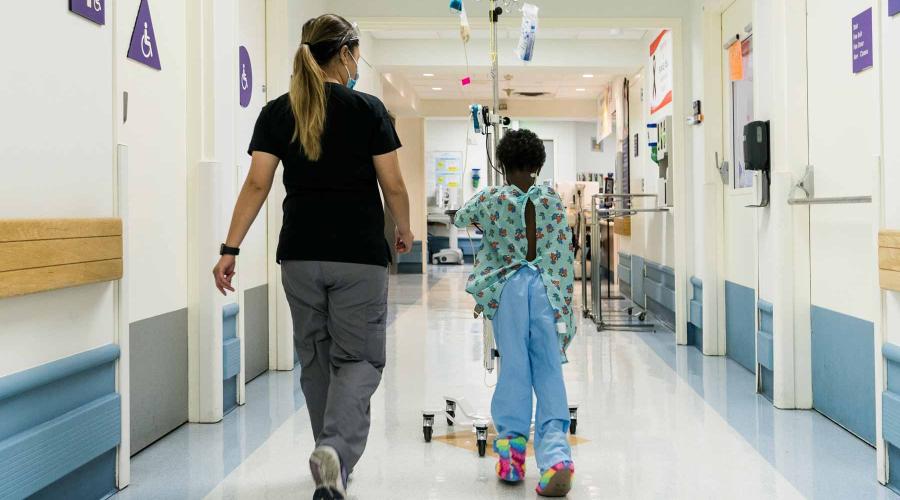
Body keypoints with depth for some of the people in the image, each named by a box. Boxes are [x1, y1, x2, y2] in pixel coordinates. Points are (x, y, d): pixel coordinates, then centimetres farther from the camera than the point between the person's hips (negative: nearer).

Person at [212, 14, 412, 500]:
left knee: (315, 358, 17)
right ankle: (335, 449, -20)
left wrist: (230, 249, -1)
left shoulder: (276, 113, 4)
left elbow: (257, 184, -3)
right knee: (359, 357, 4)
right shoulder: (368, 109, -3)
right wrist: (403, 230, 16)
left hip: (300, 255, 3)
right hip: (360, 255, -3)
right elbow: (393, 185, -1)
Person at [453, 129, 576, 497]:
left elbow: (460, 219, 26)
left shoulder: (490, 200, 5)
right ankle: (555, 454, -15)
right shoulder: (551, 201, 7)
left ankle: (512, 443, -2)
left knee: (514, 366, 6)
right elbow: (565, 255, 6)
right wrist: (564, 303, 12)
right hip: (546, 288, 0)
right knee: (549, 372, -1)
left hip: (508, 288, 0)